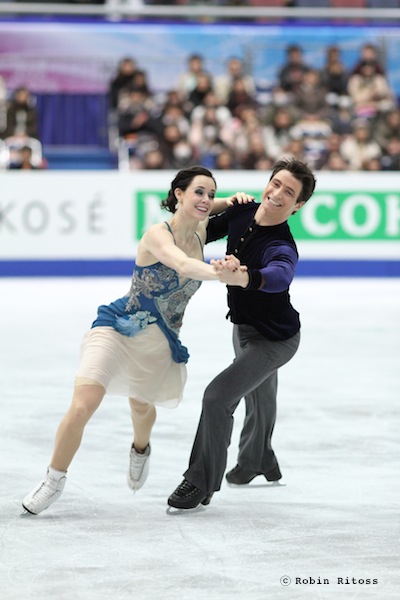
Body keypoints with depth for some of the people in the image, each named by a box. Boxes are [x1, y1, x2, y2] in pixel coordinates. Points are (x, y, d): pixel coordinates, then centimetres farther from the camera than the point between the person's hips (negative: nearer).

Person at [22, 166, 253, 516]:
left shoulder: (200, 233, -4)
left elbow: (210, 208, 20)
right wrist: (221, 274, -63)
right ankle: (55, 479, 2)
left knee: (141, 406, 27)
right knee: (82, 406, -19)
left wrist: (235, 200, -2)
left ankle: (141, 449, 63)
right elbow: (183, 266, -44)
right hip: (118, 329, -6)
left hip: (159, 343, 6)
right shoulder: (157, 235, -23)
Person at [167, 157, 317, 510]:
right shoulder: (243, 212, -14)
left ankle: (201, 484, -2)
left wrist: (242, 278, -78)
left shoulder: (282, 248, -36)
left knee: (218, 397, -18)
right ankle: (258, 462, 56)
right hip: (245, 328, 8)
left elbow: (278, 277, -60)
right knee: (259, 398, 30)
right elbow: (209, 230, 8)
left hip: (274, 340, -8)